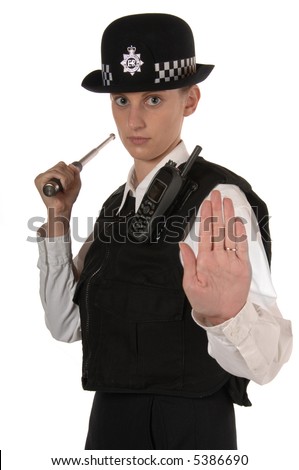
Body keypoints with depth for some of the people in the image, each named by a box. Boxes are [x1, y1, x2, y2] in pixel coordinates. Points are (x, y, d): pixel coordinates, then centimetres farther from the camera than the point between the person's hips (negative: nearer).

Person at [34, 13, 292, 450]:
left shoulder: (217, 199, -16)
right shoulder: (118, 204, 7)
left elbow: (264, 361, -27)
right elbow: (66, 324, 6)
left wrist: (222, 315, -49)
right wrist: (58, 217, -2)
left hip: (187, 430, -7)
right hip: (108, 422, 7)